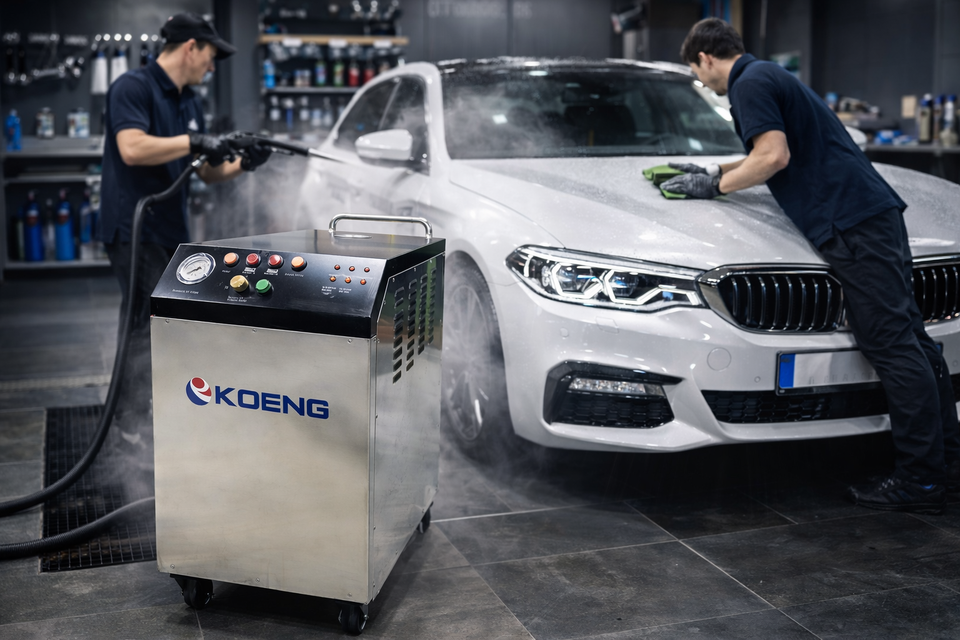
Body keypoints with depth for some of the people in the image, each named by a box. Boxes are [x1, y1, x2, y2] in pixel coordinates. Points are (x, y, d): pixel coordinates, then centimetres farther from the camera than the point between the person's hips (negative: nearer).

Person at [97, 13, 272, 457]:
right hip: (134, 230, -9)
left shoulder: (190, 104, 14)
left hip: (172, 231, 9)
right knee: (147, 325, -8)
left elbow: (207, 172, 17)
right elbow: (132, 149, -26)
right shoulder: (133, 87, -11)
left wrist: (242, 164, -1)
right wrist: (194, 141, -23)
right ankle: (134, 424, 1)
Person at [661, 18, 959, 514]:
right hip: (876, 213, 10)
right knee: (909, 342, 9)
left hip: (852, 224, -10)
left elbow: (774, 157, -16)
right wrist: (713, 170, 40)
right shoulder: (768, 76, 27)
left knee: (894, 347, -9)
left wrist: (716, 186, -2)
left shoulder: (750, 84, -5)